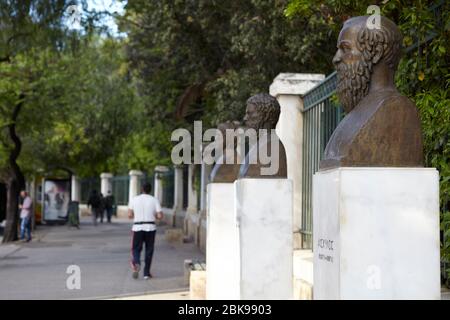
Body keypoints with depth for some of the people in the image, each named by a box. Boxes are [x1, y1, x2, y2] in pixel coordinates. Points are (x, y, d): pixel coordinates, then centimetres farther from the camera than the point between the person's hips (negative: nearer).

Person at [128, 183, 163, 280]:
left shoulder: (134, 199, 2)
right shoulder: (154, 200, 1)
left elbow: (130, 215, -2)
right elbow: (160, 216, -5)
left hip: (137, 228, 0)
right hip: (150, 228, 0)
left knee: (136, 249, 11)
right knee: (149, 250, 10)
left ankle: (136, 263, -20)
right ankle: (146, 273, 11)